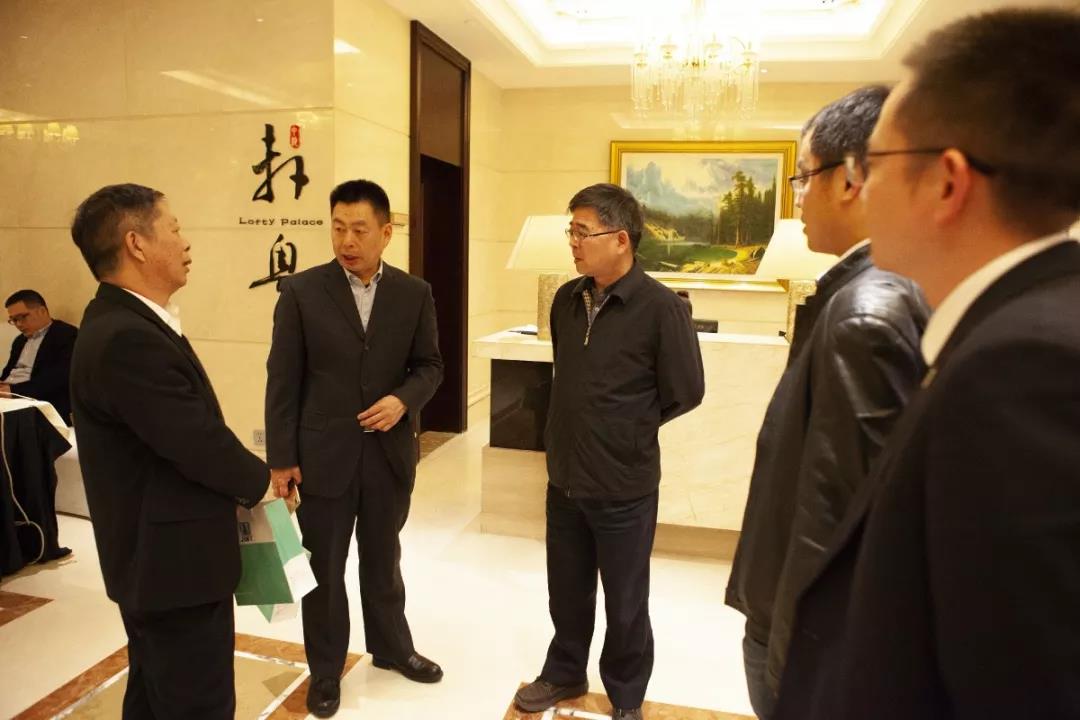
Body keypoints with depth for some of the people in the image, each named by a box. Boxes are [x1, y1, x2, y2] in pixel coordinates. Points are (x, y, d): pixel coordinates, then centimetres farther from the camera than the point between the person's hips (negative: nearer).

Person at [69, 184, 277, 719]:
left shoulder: (123, 323, 7)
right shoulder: (128, 339, -27)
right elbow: (201, 444, -25)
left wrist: (242, 482, 0)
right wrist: (260, 482, -6)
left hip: (155, 553, 10)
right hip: (174, 559, -10)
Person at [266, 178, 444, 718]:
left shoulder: (414, 294, -1)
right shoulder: (301, 291, -7)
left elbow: (429, 365, 4)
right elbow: (283, 380, -7)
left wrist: (404, 400, -17)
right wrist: (281, 457, -8)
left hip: (390, 452, 2)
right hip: (324, 453, -2)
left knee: (383, 560, 20)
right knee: (323, 567, 13)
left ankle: (391, 647, 42)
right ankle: (326, 670, 33)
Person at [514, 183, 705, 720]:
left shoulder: (661, 307, -17)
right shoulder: (566, 300, 1)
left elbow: (684, 393, -8)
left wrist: (628, 433, 0)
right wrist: (578, 427, 10)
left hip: (624, 485, -5)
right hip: (564, 478, 5)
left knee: (625, 603, 14)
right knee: (566, 591, 21)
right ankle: (564, 673, 45)